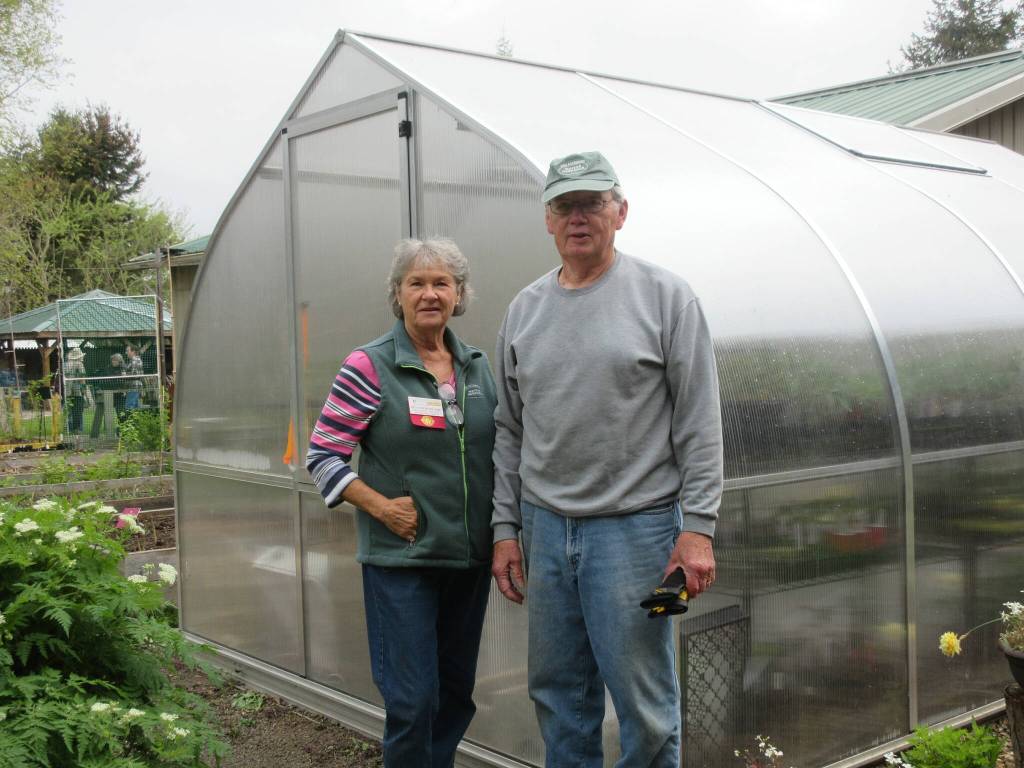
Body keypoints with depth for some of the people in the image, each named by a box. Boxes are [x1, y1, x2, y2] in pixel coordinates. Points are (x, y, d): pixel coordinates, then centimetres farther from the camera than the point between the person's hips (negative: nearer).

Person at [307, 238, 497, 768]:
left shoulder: (477, 366, 8)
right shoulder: (370, 366, -9)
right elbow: (322, 455, -7)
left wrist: (502, 529, 6)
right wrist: (382, 507, -16)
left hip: (471, 557, 6)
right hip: (400, 559, -5)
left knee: (457, 693, 16)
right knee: (413, 699, -2)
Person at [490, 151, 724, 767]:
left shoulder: (664, 295, -3)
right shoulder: (525, 309, 11)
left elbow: (700, 423, -5)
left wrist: (698, 528, -11)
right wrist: (506, 527, 11)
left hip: (634, 526, -5)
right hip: (545, 530, 5)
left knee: (644, 702, 2)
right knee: (558, 694, 14)